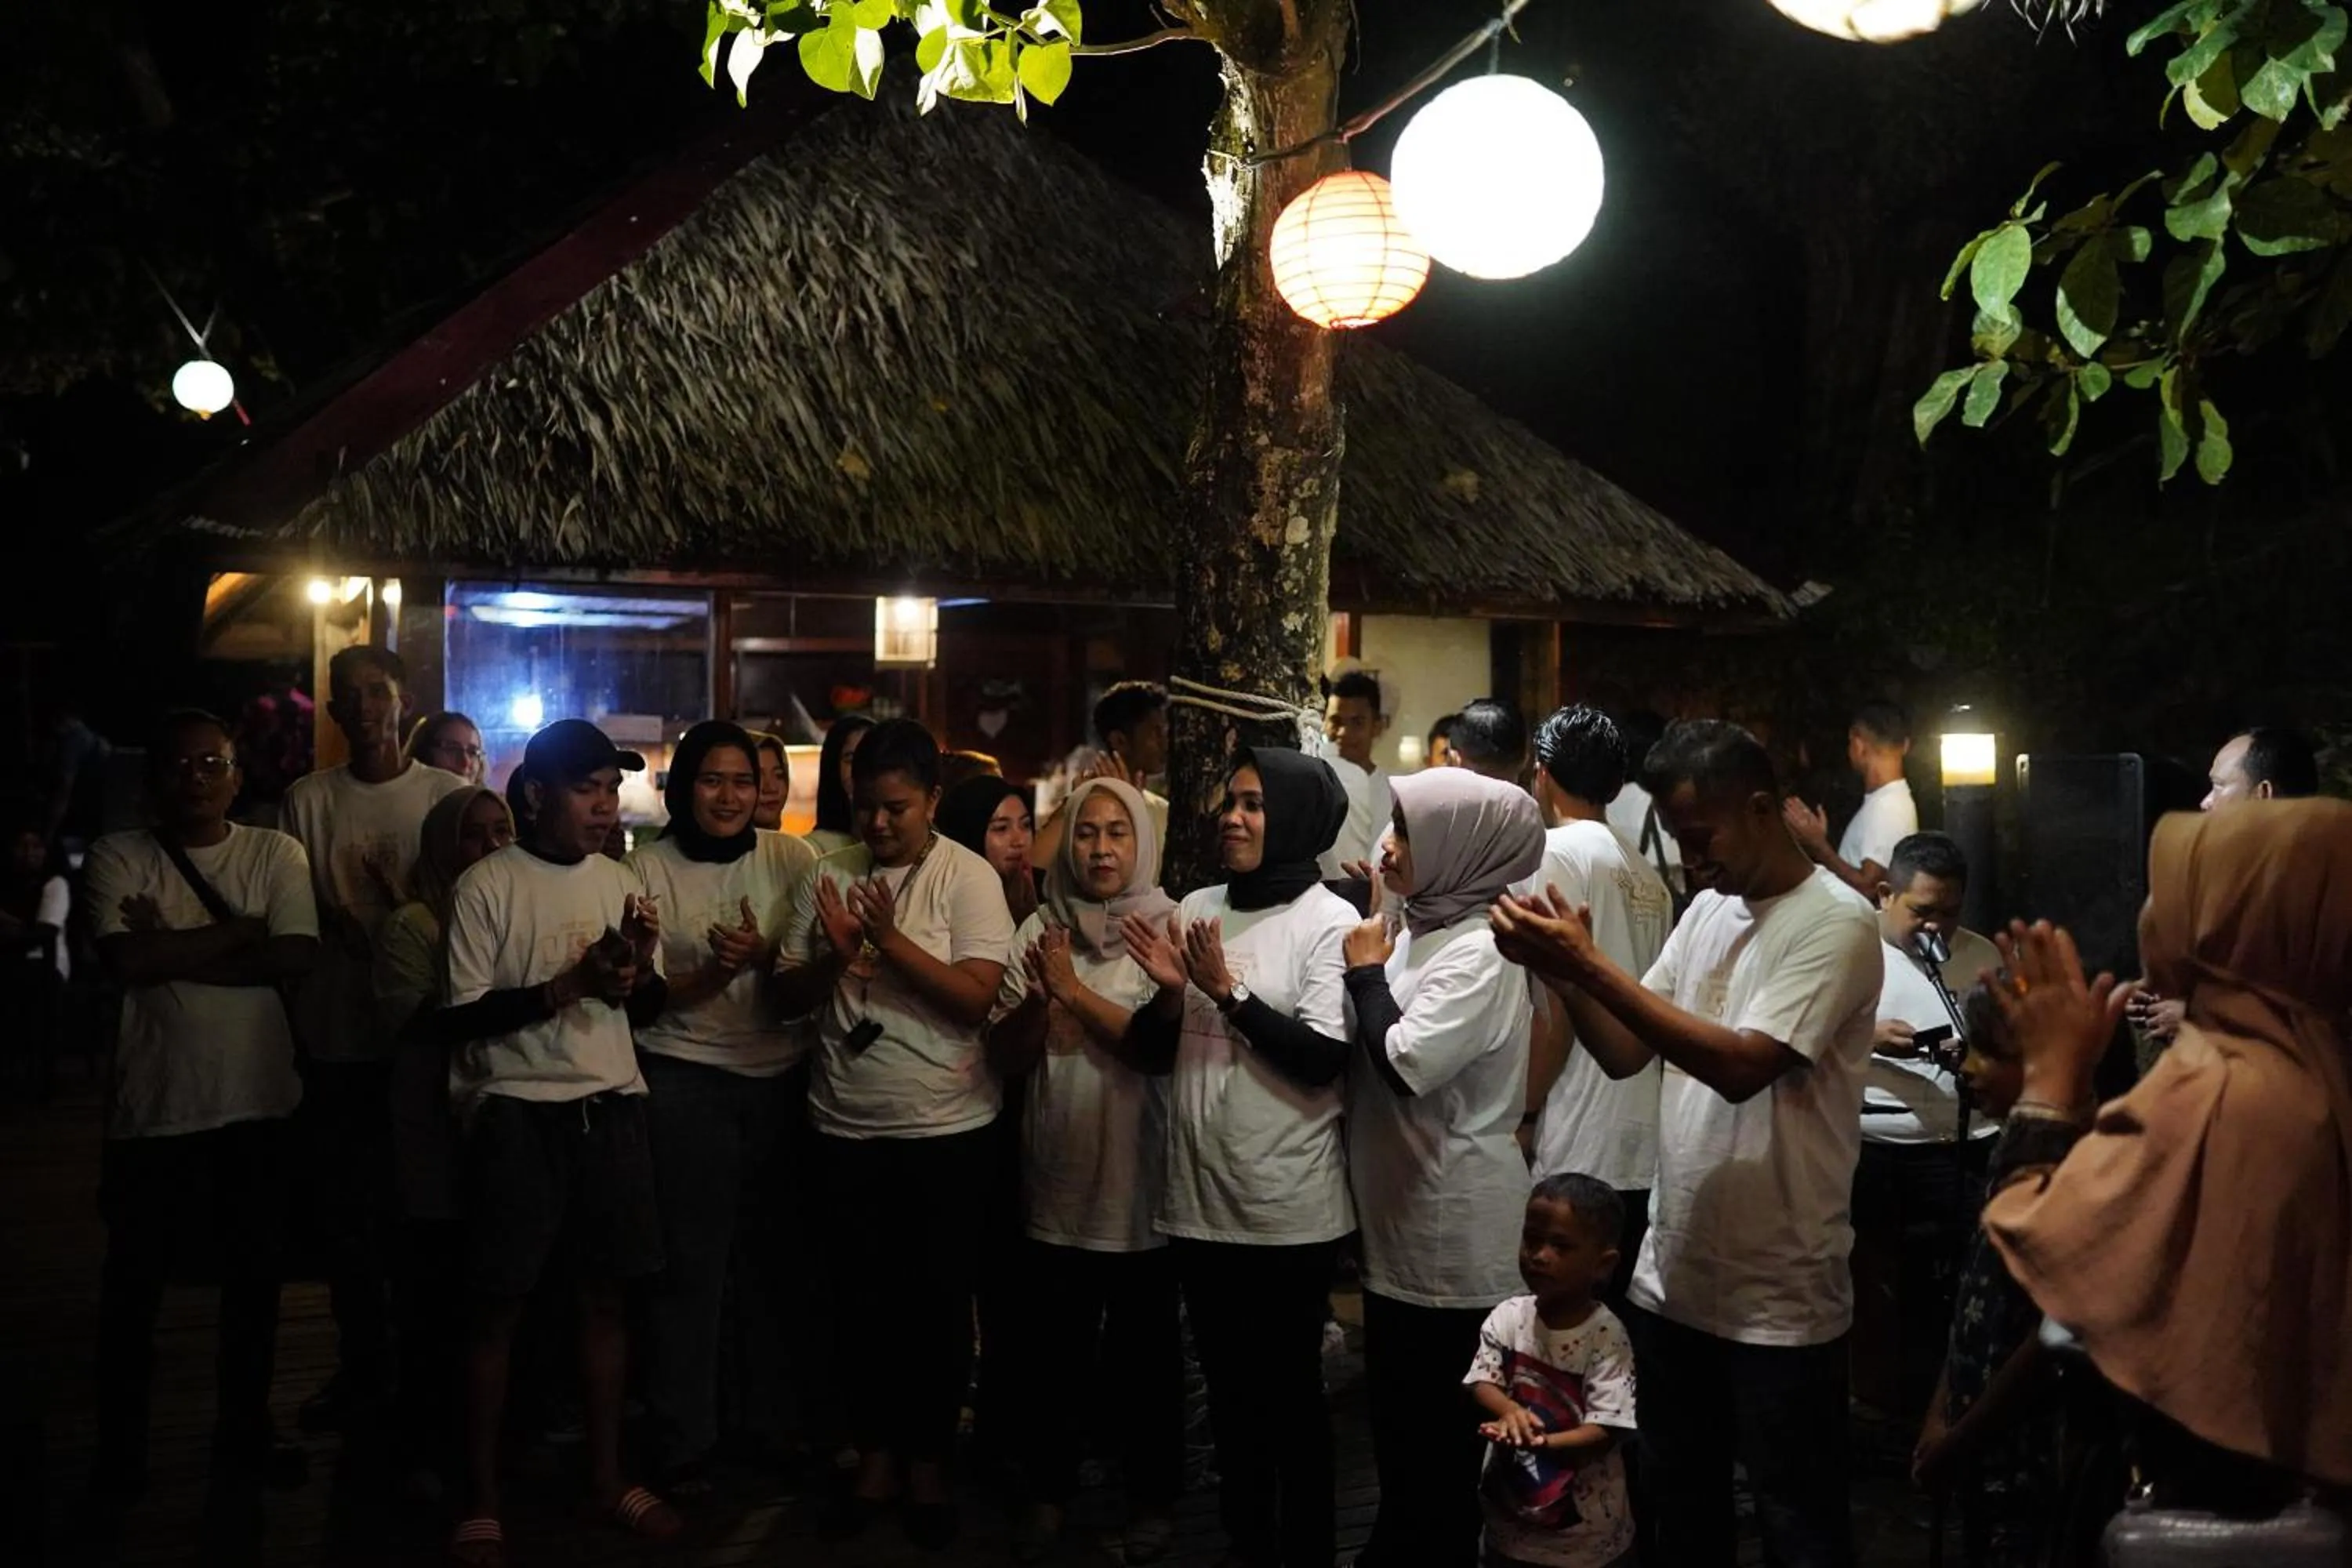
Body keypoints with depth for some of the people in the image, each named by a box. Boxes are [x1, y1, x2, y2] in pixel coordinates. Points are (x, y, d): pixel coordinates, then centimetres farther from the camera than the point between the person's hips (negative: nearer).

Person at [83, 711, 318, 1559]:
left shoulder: (276, 853, 0)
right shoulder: (119, 857, -1)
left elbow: (294, 956, -12)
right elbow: (127, 959, -16)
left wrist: (172, 950, -14)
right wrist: (236, 932, -12)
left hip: (254, 1104, 0)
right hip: (154, 1105, 0)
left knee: (251, 1286, 11)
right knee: (132, 1288, 13)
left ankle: (240, 1460, 28)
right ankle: (120, 1459, 31)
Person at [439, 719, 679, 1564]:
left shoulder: (620, 882, 7)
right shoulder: (487, 886, -8)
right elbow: (457, 1016, -12)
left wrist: (641, 970, -9)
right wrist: (566, 987, -20)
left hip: (609, 1106, 5)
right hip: (516, 1111, -5)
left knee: (604, 1296, 12)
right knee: (498, 1305, 4)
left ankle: (607, 1476, 26)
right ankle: (482, 1498, 16)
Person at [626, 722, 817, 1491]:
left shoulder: (791, 858, 2)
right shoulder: (649, 868, -1)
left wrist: (763, 957, -19)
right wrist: (713, 974, -22)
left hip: (782, 1075, 2)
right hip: (684, 1080, -2)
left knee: (775, 1253, 8)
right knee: (690, 1261, 0)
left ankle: (774, 1419, 25)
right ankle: (683, 1443, 12)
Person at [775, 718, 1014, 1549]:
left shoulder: (969, 877, -9)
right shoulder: (828, 874, 2)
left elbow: (977, 997, -18)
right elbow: (788, 995, 2)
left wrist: (891, 940, -26)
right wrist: (834, 955, -18)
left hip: (945, 1129, -3)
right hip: (846, 1128, 4)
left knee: (937, 1303, 9)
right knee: (860, 1299, 14)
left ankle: (929, 1464, 25)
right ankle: (874, 1459, 30)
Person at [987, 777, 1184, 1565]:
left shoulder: (1169, 928, -5)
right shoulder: (1041, 929, 3)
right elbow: (1004, 1057, 3)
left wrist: (1076, 991, -19)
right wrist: (1039, 1000, -15)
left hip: (1140, 1177, -3)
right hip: (1056, 1176, 3)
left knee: (1144, 1348, 9)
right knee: (1051, 1345, 12)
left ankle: (1153, 1495, 26)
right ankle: (1049, 1489, 30)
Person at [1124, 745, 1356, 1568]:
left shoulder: (1329, 921, -9)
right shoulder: (1196, 908, 6)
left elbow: (1324, 1058, -18)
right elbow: (1156, 1050, 10)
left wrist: (1229, 990, -19)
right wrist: (1169, 993, -10)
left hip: (1289, 1207, -5)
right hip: (1199, 1196, 5)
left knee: (1290, 1390, 8)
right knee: (1227, 1386, 18)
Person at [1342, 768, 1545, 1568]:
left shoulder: (1479, 951, -19)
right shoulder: (1423, 930, 9)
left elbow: (1407, 1064, -26)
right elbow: (1369, 1051, 15)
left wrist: (1367, 971, -14)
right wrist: (1373, 967, 2)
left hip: (1452, 1229, -9)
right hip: (1406, 1214, 9)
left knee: (1437, 1434, 4)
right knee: (1401, 1419, 20)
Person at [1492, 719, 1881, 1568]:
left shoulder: (1836, 922, -15)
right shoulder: (1708, 908, 9)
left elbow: (1742, 1066, -26)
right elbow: (1624, 1052, 7)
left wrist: (1591, 964, -26)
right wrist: (1560, 969, -12)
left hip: (1779, 1297, -7)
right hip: (1673, 1276, 7)